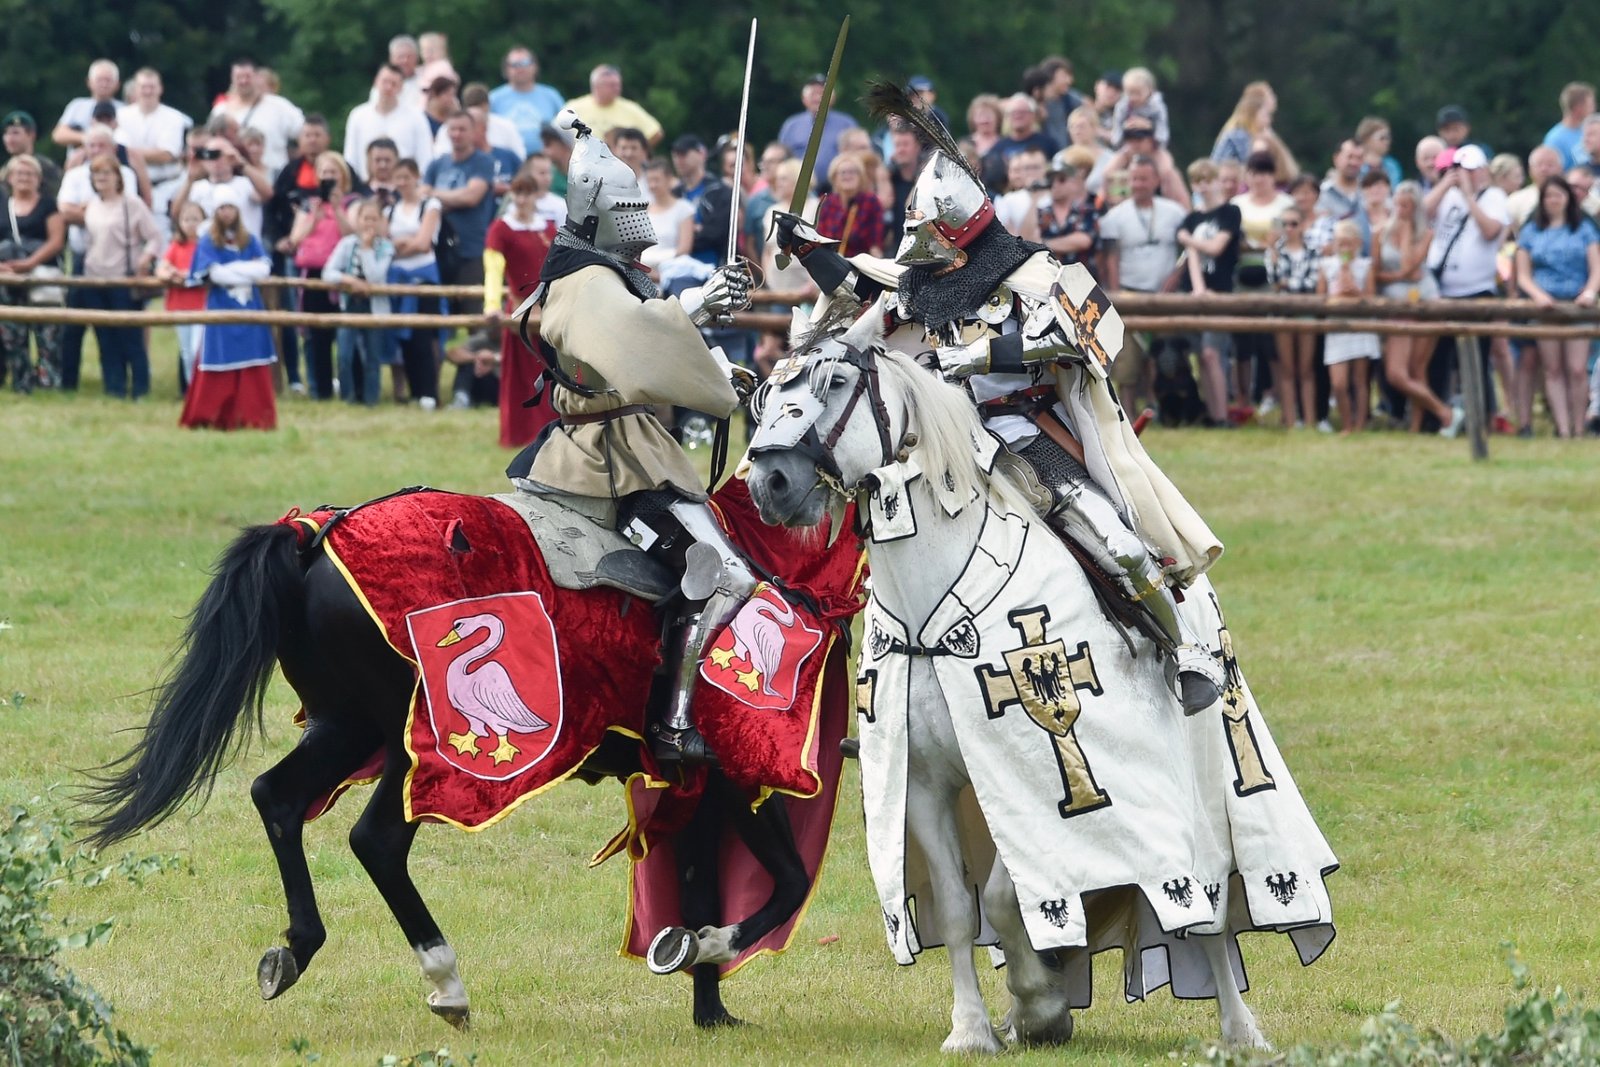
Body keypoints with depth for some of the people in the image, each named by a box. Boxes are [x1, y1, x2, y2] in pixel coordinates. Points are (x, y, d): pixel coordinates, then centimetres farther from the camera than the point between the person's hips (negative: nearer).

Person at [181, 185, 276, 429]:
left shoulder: (250, 241, 10)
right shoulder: (208, 242, 1)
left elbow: (264, 269, -4)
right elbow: (216, 274, -13)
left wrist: (232, 269, -11)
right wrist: (247, 272, -8)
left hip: (248, 308, 3)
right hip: (221, 310, -3)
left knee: (252, 365, -1)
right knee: (221, 365, -2)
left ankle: (251, 416, 0)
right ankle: (212, 417, 4)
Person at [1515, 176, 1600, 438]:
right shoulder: (1531, 232, 14)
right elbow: (1523, 275, 9)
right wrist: (1538, 294, -10)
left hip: (1577, 305, -1)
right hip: (1545, 305, 1)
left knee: (1577, 369, -10)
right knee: (1553, 370, -4)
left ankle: (1578, 428, -5)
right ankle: (1563, 429, -7)